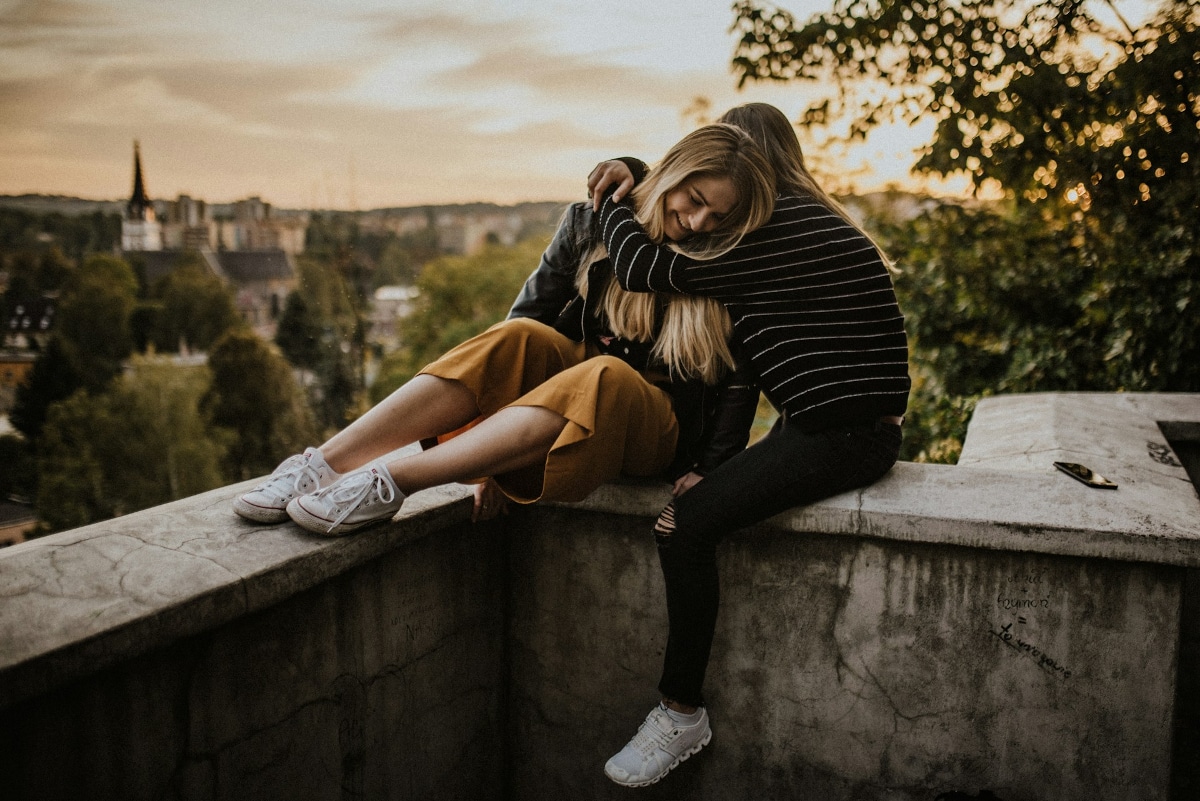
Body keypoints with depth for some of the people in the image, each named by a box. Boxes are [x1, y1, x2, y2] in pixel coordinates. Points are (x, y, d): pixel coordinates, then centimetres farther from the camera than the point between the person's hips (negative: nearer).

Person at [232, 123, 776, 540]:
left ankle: (390, 481, -45)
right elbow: (532, 313, -6)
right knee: (518, 338, -31)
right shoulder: (592, 222, -3)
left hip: (654, 430, -2)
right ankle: (325, 464, -39)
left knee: (603, 375, -38)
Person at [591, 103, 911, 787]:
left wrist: (614, 201, 1)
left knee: (685, 523, -14)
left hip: (838, 433, -11)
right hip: (865, 427, 11)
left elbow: (643, 268, -18)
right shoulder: (818, 219, 19)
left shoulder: (768, 231, -14)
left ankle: (682, 713, -1)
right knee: (706, 488, 19)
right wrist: (632, 190, 13)